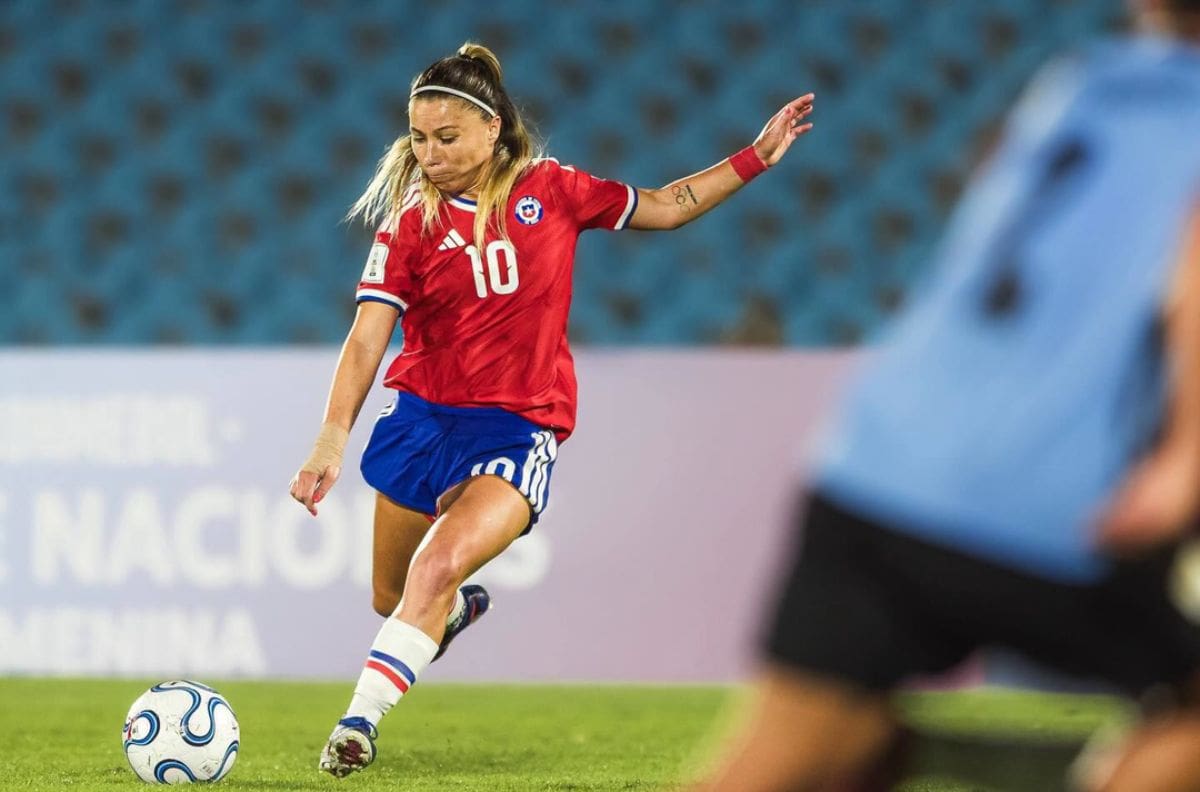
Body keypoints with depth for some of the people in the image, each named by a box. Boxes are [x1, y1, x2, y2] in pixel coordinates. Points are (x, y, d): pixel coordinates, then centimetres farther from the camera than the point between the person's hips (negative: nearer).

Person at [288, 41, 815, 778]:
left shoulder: (551, 190, -2)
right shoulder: (411, 222, -5)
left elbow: (664, 207, 13)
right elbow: (367, 338, -13)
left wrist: (757, 157, 6)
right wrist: (332, 442, -25)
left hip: (520, 431, -2)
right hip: (423, 415, 2)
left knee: (437, 567, -27)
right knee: (393, 598, 16)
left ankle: (360, 723, -22)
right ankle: (463, 607, 51)